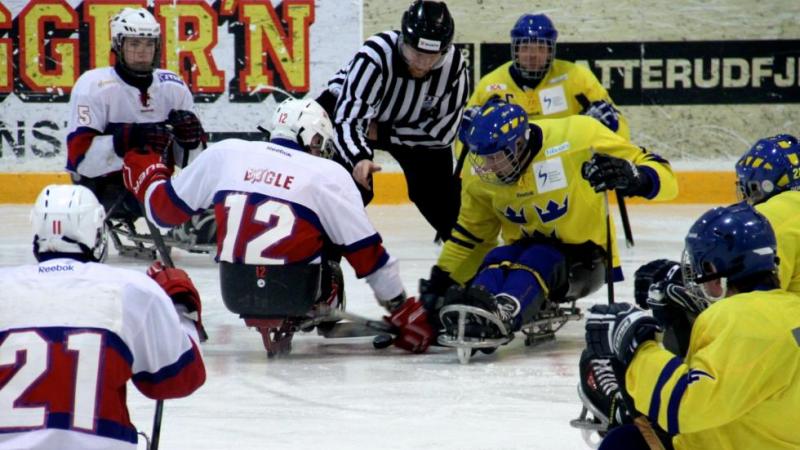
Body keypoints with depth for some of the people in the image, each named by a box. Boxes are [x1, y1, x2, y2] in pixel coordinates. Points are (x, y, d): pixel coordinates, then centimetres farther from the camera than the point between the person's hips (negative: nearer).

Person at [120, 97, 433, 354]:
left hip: (234, 292, 3)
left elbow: (164, 209, 12)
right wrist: (401, 310, 7)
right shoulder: (330, 175, -4)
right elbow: (367, 253, -3)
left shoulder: (224, 154, 3)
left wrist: (146, 174, 34)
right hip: (294, 294, -3)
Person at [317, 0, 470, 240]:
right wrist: (358, 158, -61)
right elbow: (348, 118, -42)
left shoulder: (454, 65, -28)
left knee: (441, 195, 0)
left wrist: (382, 133, -25)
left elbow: (444, 131, -21)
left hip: (413, 124, 3)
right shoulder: (375, 55, -40)